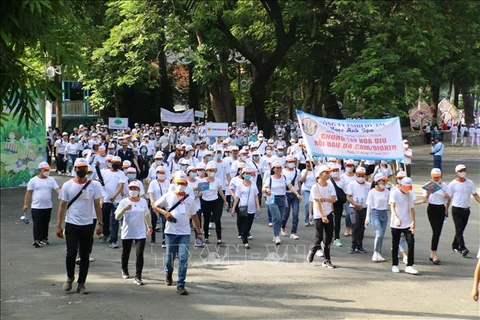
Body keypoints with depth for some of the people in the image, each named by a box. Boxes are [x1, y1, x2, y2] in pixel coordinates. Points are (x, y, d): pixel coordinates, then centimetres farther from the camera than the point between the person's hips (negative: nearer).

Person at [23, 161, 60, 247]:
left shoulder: (51, 180, 5)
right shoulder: (33, 180, -2)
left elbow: (57, 189, -4)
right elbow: (28, 193, 0)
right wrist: (25, 204, -3)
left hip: (48, 206, 3)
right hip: (36, 207, -3)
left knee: (45, 224, 12)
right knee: (37, 224, -6)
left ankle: (44, 239, 23)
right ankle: (36, 240, -6)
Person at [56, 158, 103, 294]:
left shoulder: (94, 186, 1)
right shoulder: (67, 186, 0)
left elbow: (97, 206, 5)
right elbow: (62, 206, 2)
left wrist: (100, 224, -1)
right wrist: (58, 225, -2)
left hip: (88, 225, 1)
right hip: (71, 225, -1)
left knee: (85, 256, 5)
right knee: (71, 253, -8)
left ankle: (81, 284, 14)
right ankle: (70, 277, 18)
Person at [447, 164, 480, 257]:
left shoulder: (470, 183, 7)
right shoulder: (453, 184, -3)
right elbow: (448, 197, -1)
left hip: (466, 210, 4)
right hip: (456, 210, -4)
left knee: (461, 229, 11)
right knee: (459, 230, -11)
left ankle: (455, 246, 24)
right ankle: (462, 249, -18)